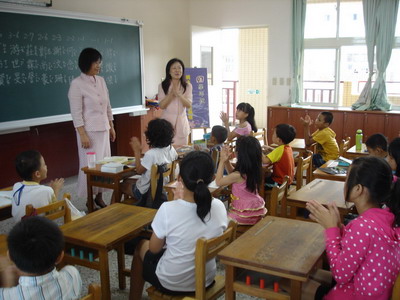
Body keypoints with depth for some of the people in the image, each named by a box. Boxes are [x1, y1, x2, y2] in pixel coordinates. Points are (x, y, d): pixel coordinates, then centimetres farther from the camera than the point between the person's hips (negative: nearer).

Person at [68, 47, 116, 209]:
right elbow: (76, 113, -13)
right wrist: (82, 135, -17)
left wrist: (111, 127, 15)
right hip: (89, 130, -6)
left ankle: (99, 197, 21)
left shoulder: (101, 80, 9)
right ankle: (90, 200, 11)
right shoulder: (77, 84, -10)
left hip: (103, 129, 6)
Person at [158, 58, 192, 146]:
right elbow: (162, 105, -7)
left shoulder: (187, 86, 4)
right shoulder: (162, 86, 1)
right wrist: (171, 93, -19)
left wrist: (179, 94, -22)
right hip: (167, 121, -2)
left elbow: (189, 105, -6)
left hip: (181, 122, 2)